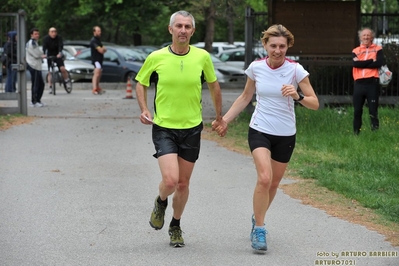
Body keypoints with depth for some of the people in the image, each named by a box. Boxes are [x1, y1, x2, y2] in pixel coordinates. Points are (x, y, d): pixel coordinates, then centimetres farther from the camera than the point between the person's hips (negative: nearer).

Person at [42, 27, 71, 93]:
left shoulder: (59, 38, -11)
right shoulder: (46, 38, -9)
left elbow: (61, 46, -26)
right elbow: (44, 47, -21)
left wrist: (60, 53, -45)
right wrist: (44, 54, -41)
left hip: (58, 55, -1)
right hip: (50, 56, 1)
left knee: (62, 69, -20)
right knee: (49, 72, -3)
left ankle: (67, 81, 3)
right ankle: (50, 87, 1)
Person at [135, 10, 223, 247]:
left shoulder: (202, 57, -4)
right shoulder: (156, 58, -7)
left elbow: (213, 85, 13)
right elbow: (141, 83, 9)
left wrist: (220, 116, 19)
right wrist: (145, 109, -6)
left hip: (192, 128, 2)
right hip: (164, 128, -2)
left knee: (183, 184, 10)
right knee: (170, 180, -17)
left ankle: (176, 226, 32)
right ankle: (161, 203, 19)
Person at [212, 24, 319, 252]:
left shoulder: (296, 70, -9)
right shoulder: (256, 67, -4)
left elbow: (315, 103, -10)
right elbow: (245, 97, 13)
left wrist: (298, 96, -29)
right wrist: (225, 120, 8)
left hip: (285, 135, 1)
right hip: (260, 131, -1)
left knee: (273, 184, 12)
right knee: (264, 178, -21)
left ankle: (258, 220, 38)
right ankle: (259, 229, -10)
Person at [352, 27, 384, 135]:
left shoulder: (378, 49, 8)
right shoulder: (356, 51, 13)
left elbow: (380, 62, -10)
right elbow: (356, 63, -5)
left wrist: (363, 64, -6)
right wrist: (371, 61, -7)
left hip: (372, 83, -2)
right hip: (359, 84, 2)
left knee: (373, 110, -3)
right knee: (357, 110, 6)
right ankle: (356, 133, 14)